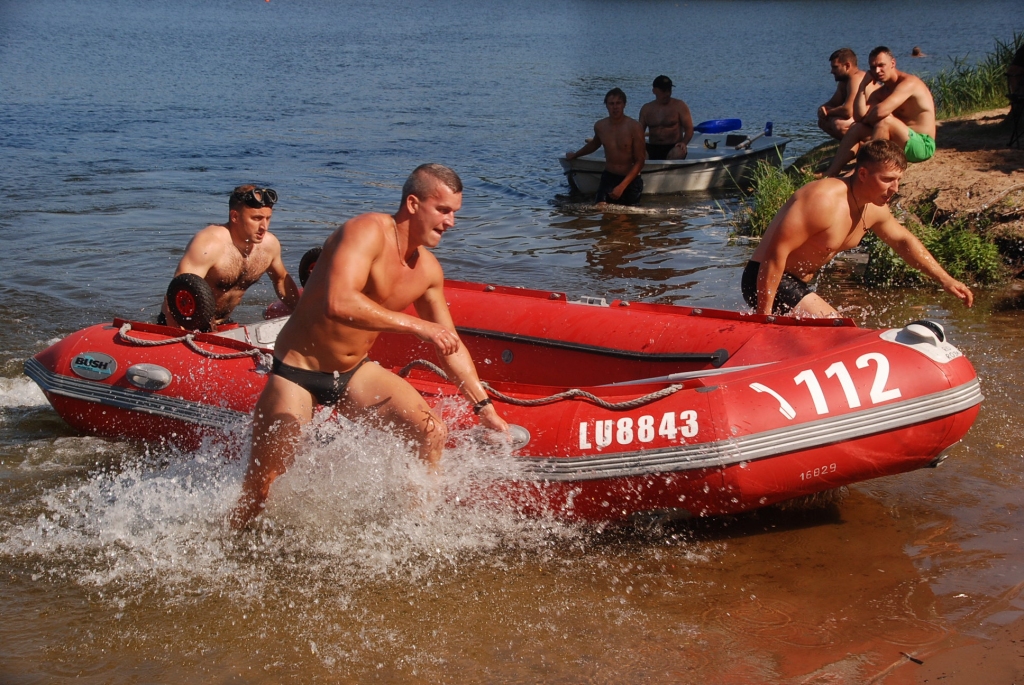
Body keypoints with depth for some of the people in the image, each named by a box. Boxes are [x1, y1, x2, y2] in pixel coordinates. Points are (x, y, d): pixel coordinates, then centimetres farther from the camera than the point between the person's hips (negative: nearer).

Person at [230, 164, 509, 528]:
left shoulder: (428, 271, 0)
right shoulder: (368, 232, -23)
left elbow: (451, 344, 12)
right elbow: (338, 303, -39)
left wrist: (486, 407, 11)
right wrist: (416, 325, -36)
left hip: (355, 372, 7)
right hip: (297, 371, -7)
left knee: (433, 431, -7)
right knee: (261, 486, -4)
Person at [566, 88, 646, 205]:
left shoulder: (634, 127, -11)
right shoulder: (600, 126, 2)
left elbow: (639, 162, -11)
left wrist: (622, 186, -20)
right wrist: (575, 155, 43)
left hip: (630, 179, -2)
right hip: (608, 177, 2)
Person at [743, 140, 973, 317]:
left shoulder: (874, 209, 3)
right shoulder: (825, 200, -27)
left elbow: (903, 240, 23)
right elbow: (776, 252, -29)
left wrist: (945, 280, 19)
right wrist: (764, 314, -29)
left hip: (800, 284, 10)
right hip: (768, 281, -10)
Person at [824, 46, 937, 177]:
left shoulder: (908, 83, -15)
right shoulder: (880, 91, 11)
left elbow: (880, 111, -30)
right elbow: (859, 116, -4)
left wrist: (866, 120, -9)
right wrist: (864, 85, -4)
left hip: (923, 145, -9)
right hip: (900, 144, 9)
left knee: (884, 120, -30)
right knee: (857, 128, 2)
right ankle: (829, 175, -12)